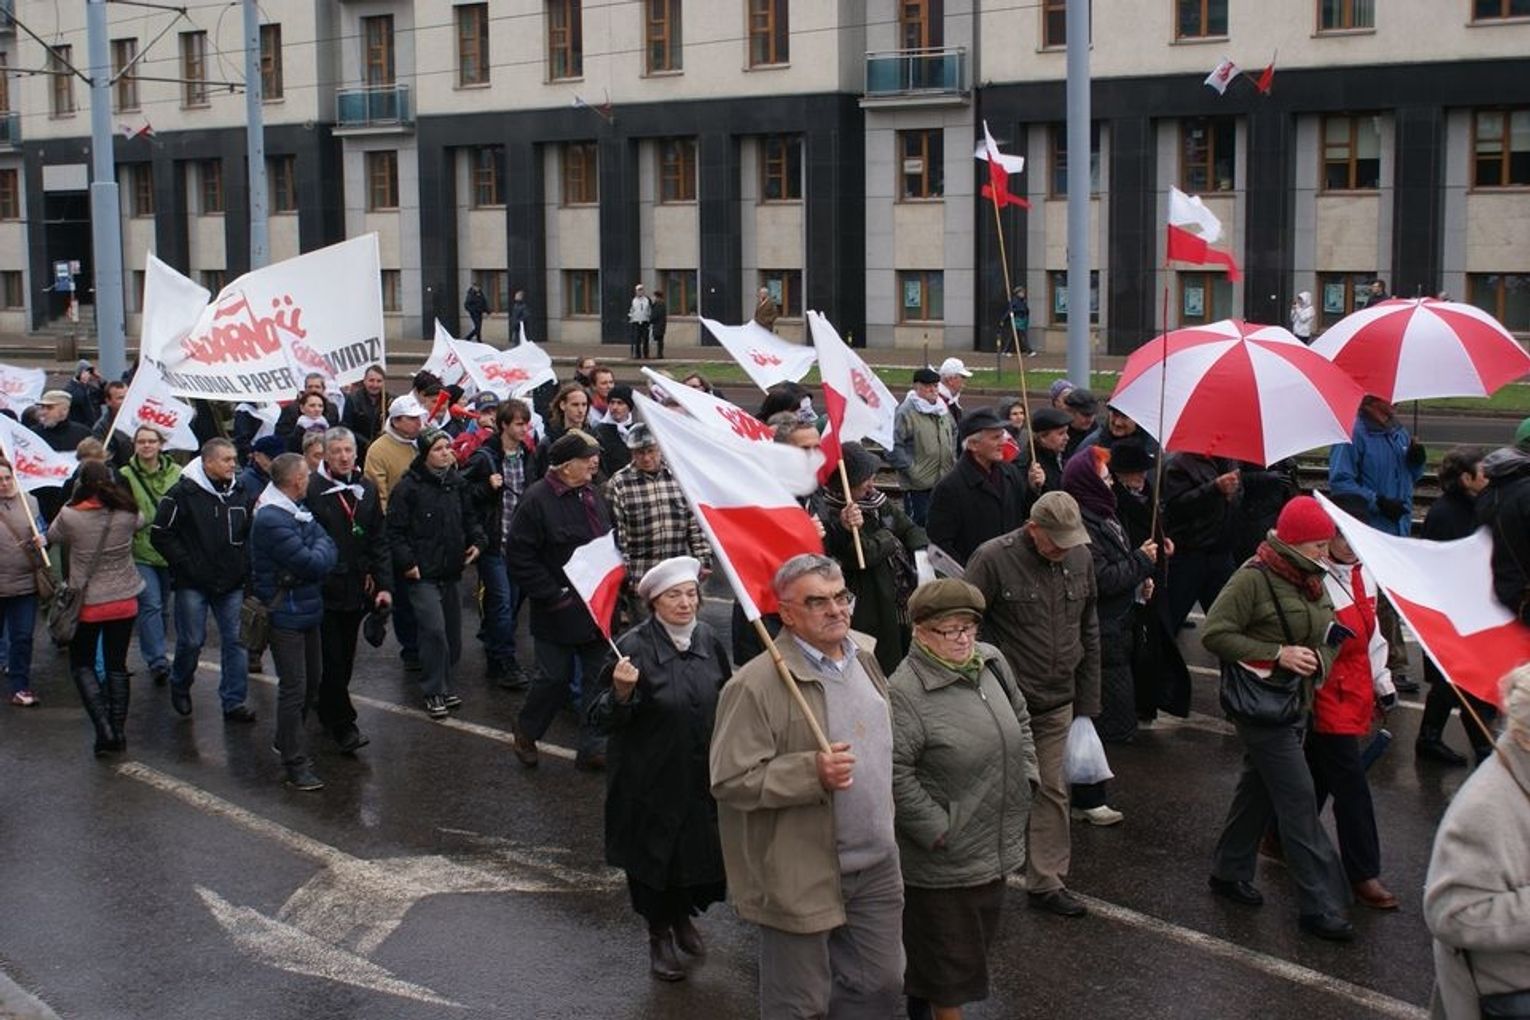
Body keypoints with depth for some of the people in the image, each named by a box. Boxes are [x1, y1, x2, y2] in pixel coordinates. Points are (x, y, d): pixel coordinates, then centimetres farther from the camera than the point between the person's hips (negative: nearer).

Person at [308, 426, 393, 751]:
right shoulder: (312, 489, -10)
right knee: (332, 659, -3)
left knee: (345, 656, 15)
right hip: (324, 588, -5)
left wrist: (384, 585, 3)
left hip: (356, 588, 5)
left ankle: (327, 709, 33)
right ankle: (343, 724, 3)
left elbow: (379, 539, 8)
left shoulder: (366, 489, 6)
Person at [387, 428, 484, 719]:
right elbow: (395, 530, -9)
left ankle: (445, 684, 27)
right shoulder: (408, 488, -11)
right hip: (421, 574, -6)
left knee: (453, 633, 11)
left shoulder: (457, 484, 8)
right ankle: (434, 692, -2)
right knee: (434, 630, -13)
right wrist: (407, 562, -15)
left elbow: (469, 517, 21)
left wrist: (477, 541, 6)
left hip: (451, 572, 6)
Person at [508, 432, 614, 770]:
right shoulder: (538, 499, -15)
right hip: (560, 612, -7)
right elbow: (519, 558, -16)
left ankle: (592, 748, 17)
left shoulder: (594, 496, 9)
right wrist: (553, 597, -16)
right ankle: (525, 732, 27)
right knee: (554, 678, 2)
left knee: (599, 677, 8)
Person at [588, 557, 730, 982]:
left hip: (701, 775, 4)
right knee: (654, 852, 8)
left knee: (700, 848, 12)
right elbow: (602, 720, -17)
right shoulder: (634, 647, -18)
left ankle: (683, 916, 42)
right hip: (650, 778, -4)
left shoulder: (708, 639, -1)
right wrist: (621, 691, -35)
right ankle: (659, 935, 32)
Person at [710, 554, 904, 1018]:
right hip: (801, 878, -7)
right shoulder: (756, 685, -20)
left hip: (877, 868, 7)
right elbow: (730, 781, -21)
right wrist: (812, 772, -30)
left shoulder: (864, 654, 6)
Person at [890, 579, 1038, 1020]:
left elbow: (1019, 720, 17)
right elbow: (895, 774, -25)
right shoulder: (904, 692, -24)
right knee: (947, 947, 7)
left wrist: (1027, 777, 10)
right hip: (945, 852, -8)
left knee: (978, 937, 23)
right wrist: (937, 830, -21)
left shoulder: (991, 661, 1)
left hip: (996, 842, 8)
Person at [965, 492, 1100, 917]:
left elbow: (1089, 633, 13)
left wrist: (1087, 702, 13)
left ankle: (1047, 882, 22)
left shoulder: (1080, 558, 3)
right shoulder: (993, 559, -15)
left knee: (1053, 791, 10)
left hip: (1058, 703, 5)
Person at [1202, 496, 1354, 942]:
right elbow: (1214, 633, -19)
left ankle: (1229, 872, 34)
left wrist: (1320, 659, -4)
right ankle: (1320, 905, -2)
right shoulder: (1254, 578, -17)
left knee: (1259, 791, 18)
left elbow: (1328, 639, 20)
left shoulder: (1313, 582, 8)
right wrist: (1277, 654, -23)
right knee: (1299, 801, -8)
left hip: (1297, 705, 8)